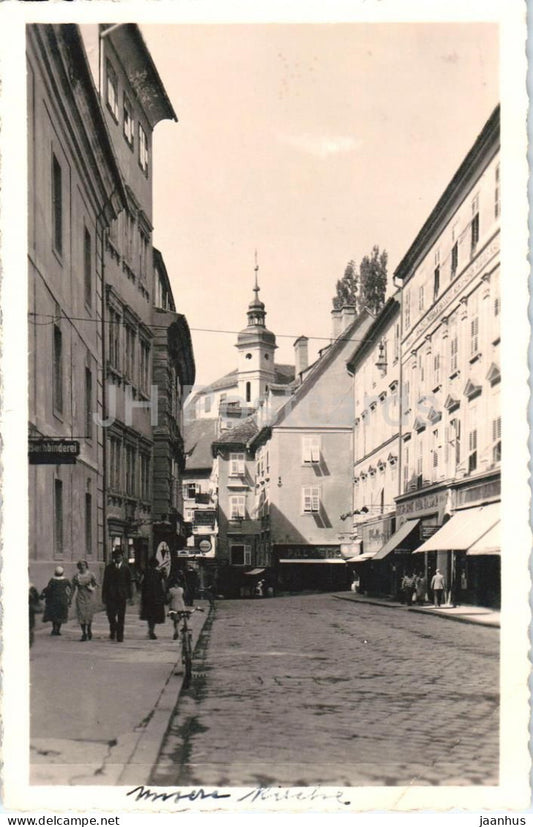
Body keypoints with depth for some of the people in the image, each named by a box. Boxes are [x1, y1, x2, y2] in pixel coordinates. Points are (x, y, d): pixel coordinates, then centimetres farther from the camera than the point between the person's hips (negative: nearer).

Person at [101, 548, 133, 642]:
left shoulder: (125, 568, 5)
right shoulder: (109, 567, 5)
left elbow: (129, 583, 6)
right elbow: (105, 582, 4)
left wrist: (130, 596, 2)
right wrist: (104, 596, -1)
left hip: (122, 595, 0)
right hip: (111, 595, 0)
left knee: (121, 617, 2)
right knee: (111, 615, -5)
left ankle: (120, 636, 9)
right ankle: (113, 630, 20)